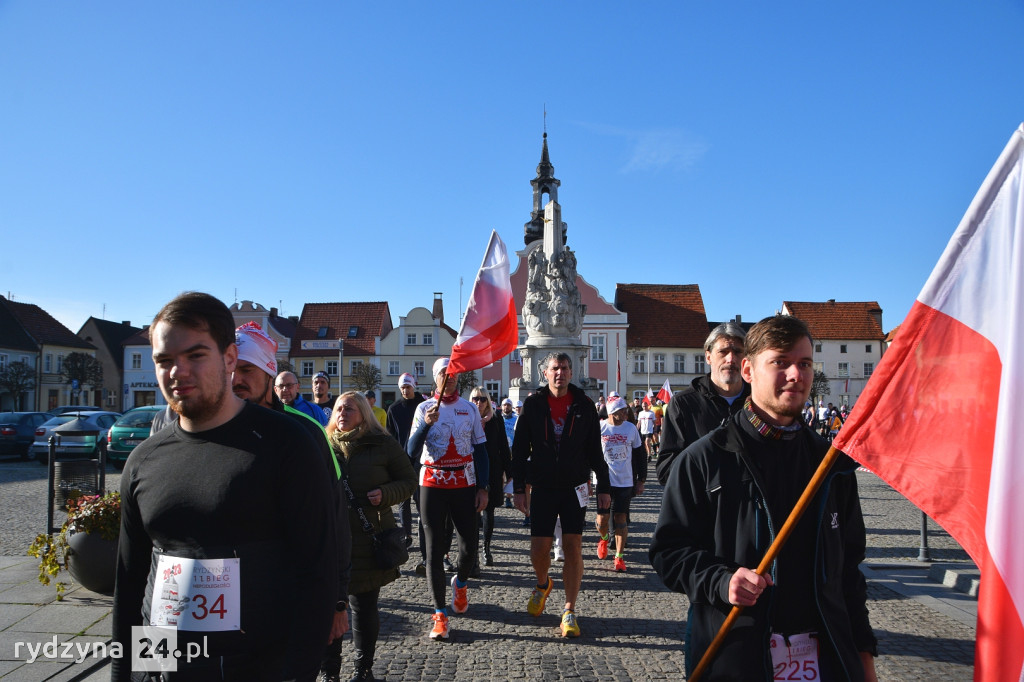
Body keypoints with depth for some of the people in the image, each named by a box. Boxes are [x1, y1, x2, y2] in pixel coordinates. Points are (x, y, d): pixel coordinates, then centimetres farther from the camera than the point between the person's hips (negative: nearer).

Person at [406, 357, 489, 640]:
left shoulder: (470, 408, 6)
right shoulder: (424, 409, 1)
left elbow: (480, 450, 7)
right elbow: (412, 451, -7)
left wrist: (483, 488, 1)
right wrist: (426, 424, -22)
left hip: (464, 484, 1)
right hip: (432, 484, -1)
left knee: (470, 542, -1)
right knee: (434, 548, 0)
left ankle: (460, 583, 33)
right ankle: (439, 614, 8)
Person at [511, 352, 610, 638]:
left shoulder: (584, 405, 2)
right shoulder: (533, 404, 1)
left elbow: (595, 450, 6)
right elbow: (519, 449, 2)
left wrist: (604, 487, 3)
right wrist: (519, 488, -2)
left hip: (575, 487, 0)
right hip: (542, 486, 0)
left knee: (573, 548, -2)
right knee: (539, 549, 1)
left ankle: (569, 611, 11)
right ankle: (543, 584, 33)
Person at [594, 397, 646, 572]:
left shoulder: (631, 428, 1)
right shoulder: (599, 428, -3)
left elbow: (640, 455, 10)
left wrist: (641, 480, 8)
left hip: (625, 482, 1)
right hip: (603, 481, -1)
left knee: (621, 519, 1)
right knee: (602, 519, 3)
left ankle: (619, 557, 13)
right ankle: (603, 539, 36)